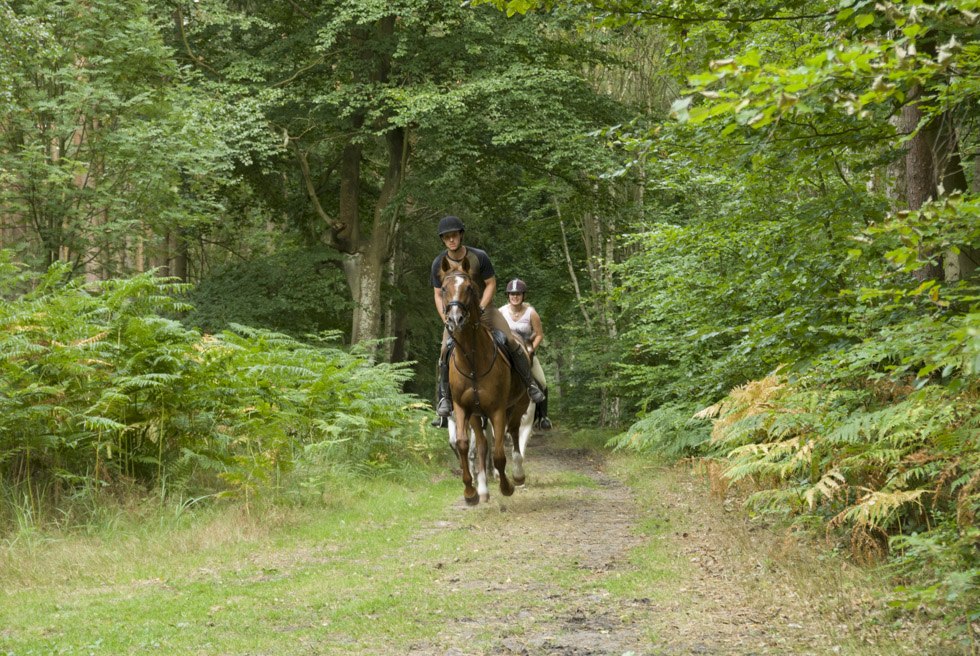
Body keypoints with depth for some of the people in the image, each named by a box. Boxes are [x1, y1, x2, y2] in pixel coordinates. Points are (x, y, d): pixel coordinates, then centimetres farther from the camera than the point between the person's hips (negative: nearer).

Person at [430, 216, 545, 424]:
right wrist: (445, 319, -14)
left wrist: (479, 309, -19)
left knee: (510, 341, -14)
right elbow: (438, 295, -1)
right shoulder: (439, 264, -9)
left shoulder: (479, 257, -15)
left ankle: (530, 383, 2)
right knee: (446, 349, -20)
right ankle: (444, 396, -10)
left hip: (483, 307, -1)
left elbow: (491, 284, -8)